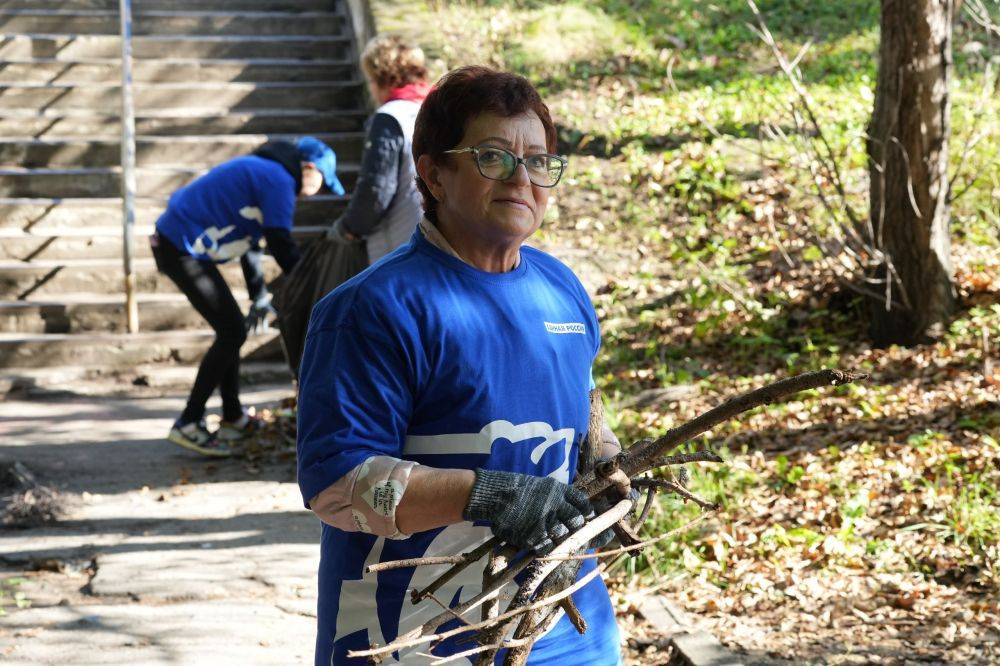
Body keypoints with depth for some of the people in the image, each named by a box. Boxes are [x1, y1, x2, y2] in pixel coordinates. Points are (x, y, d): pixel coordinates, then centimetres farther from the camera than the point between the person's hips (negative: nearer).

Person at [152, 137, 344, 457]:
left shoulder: (261, 171, 21)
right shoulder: (279, 180, -12)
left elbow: (251, 240, 28)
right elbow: (281, 244, -15)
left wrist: (260, 296, 31)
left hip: (172, 241, 10)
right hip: (183, 249, -10)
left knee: (232, 327, 17)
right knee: (232, 331, -6)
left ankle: (233, 419, 26)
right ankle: (188, 424, -4)